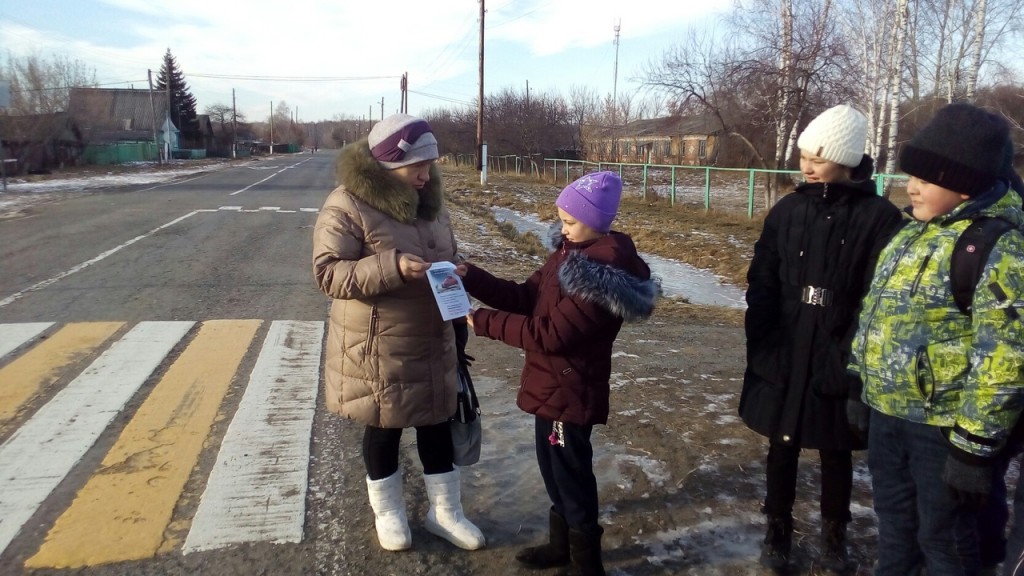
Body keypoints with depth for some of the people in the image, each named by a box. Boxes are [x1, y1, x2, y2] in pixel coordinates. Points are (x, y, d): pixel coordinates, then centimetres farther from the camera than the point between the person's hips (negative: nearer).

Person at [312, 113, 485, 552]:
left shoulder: (428, 200, 5)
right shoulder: (348, 206, -16)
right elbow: (328, 272, -21)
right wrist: (391, 267, -31)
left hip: (432, 342, 6)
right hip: (379, 348, -6)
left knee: (437, 424, 15)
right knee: (384, 428, 12)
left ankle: (445, 511, 32)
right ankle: (388, 512, 34)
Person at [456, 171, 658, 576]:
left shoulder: (607, 271, -25)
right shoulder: (572, 253, 5)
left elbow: (550, 333, -27)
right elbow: (526, 297, 7)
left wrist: (483, 322, -21)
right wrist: (472, 278, -6)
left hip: (571, 391, -9)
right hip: (552, 385, 9)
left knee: (572, 475, 7)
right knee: (553, 469, 22)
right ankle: (561, 543, 42)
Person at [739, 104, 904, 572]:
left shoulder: (879, 217, -9)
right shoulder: (787, 210, 1)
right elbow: (761, 284, 1)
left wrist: (852, 358, -14)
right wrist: (760, 346, -6)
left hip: (837, 362, -2)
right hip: (784, 356, 2)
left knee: (836, 454, 15)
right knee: (782, 448, 14)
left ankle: (834, 536, 36)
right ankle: (778, 530, 33)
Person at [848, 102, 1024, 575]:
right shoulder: (913, 233, 9)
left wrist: (975, 445, -21)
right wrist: (860, 388, 17)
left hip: (944, 425, -8)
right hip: (888, 413, 8)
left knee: (944, 537, 9)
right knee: (894, 519, 23)